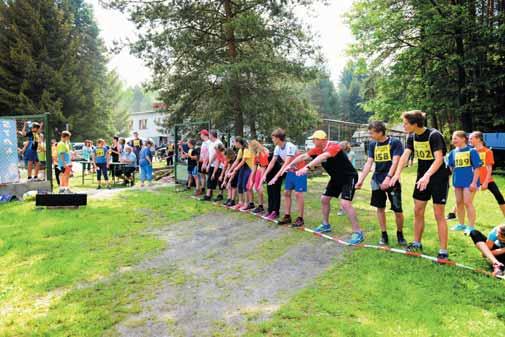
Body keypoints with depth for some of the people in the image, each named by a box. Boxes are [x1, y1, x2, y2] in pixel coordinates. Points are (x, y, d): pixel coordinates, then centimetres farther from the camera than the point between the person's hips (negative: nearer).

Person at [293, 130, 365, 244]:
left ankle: (358, 232, -13)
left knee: (345, 203, -22)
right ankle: (326, 225, 34)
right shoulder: (317, 149, -4)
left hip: (349, 177, -9)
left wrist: (307, 167, -55)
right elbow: (303, 156, 5)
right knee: (324, 199, 15)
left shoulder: (334, 147, -29)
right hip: (336, 178, 9)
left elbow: (322, 157, -46)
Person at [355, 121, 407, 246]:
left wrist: (388, 178, -28)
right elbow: (369, 163, 2)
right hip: (377, 180, 4)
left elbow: (395, 162, -17)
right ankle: (384, 234, 21)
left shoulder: (395, 142, -10)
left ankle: (400, 234, 20)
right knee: (380, 207, 9)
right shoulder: (372, 145, 5)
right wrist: (361, 180, -5)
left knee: (398, 210, -2)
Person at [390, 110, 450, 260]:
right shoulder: (412, 137, 0)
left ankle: (443, 251, 3)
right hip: (422, 178, 7)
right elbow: (405, 155, -10)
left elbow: (439, 159, -30)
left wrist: (427, 176, -43)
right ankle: (417, 243, 25)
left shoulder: (434, 135, -20)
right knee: (418, 211, 11)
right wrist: (397, 173, -25)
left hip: (438, 177, -7)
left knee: (439, 214, -5)